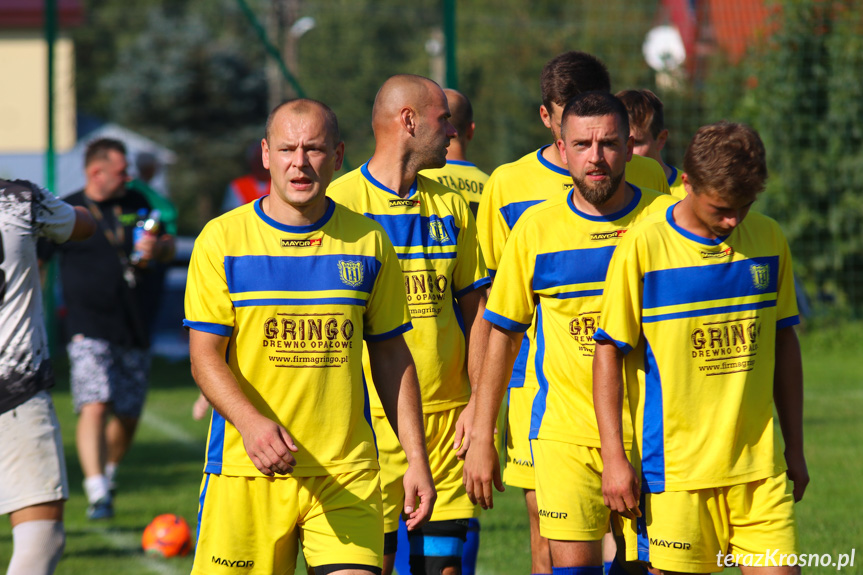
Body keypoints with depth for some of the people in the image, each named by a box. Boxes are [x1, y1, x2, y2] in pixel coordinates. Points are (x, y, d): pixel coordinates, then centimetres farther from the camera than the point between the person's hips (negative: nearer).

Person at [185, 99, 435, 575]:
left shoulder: (368, 243, 7)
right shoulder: (222, 240, 0)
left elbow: (391, 357, 13)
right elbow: (205, 357, -4)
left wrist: (417, 459, 7)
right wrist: (251, 422, -22)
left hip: (346, 476, 1)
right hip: (246, 470, -1)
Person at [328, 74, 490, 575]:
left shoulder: (450, 205, 12)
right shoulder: (340, 202, -4)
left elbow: (475, 306, 15)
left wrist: (479, 402, 4)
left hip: (447, 416, 5)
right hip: (371, 416, -4)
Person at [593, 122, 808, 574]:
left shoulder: (768, 239, 6)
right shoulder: (643, 247, -7)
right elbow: (609, 352, -3)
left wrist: (794, 447, 17)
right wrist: (614, 456, -8)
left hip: (760, 466, 4)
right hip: (674, 467, -3)